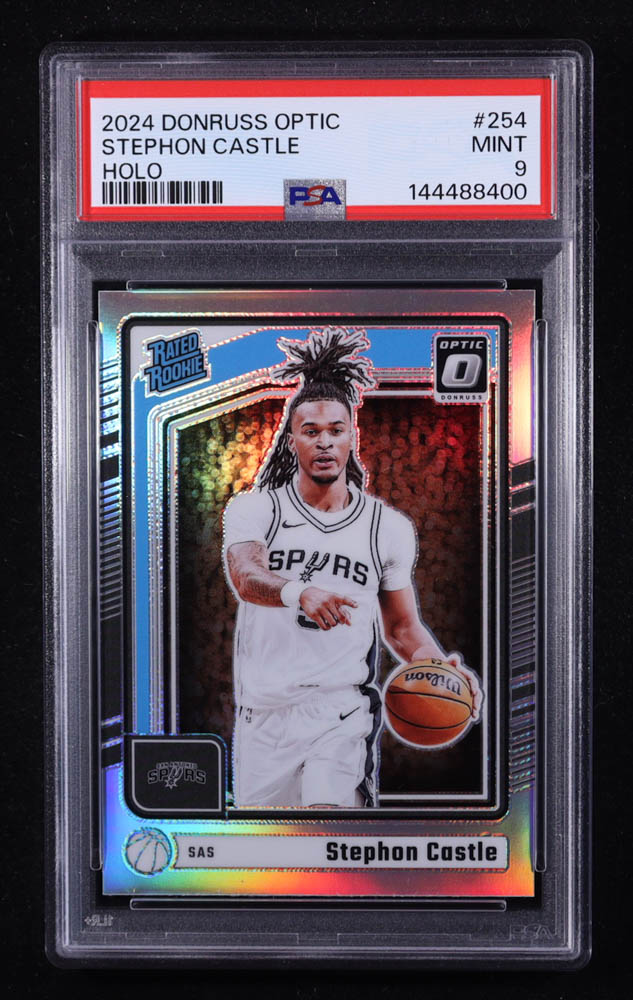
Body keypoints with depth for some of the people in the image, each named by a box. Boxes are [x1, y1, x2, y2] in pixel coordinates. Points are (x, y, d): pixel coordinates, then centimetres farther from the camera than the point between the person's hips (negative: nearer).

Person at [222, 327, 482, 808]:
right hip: (264, 712, 1)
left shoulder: (390, 529, 7)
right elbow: (245, 577, -20)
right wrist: (299, 592, -41)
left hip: (343, 715, -1)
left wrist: (439, 666, -5)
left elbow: (401, 625, 15)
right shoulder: (254, 510, 1)